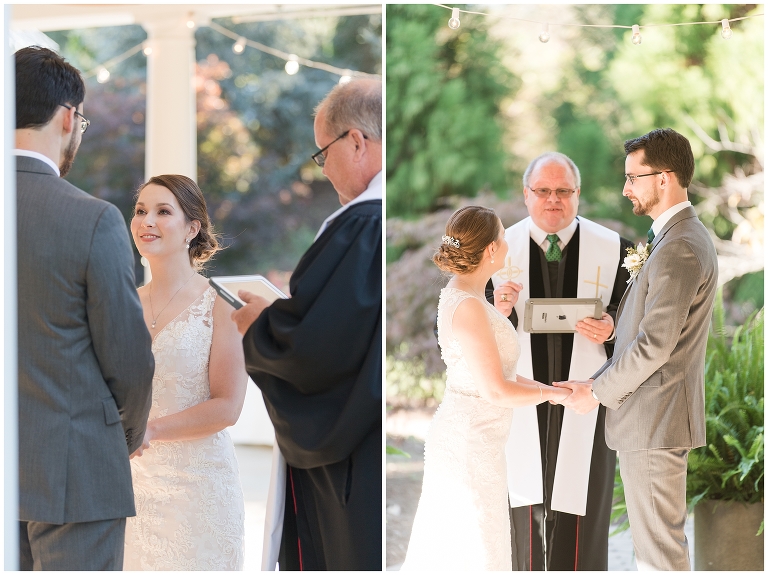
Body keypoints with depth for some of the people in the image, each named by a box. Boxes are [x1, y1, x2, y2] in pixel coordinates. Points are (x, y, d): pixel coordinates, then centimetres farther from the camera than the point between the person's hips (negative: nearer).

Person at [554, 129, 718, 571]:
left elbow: (655, 344, -23)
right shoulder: (692, 236, 14)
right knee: (662, 538, 17)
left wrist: (598, 391, -13)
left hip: (654, 419, -11)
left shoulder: (679, 249, -20)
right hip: (659, 416, 11)